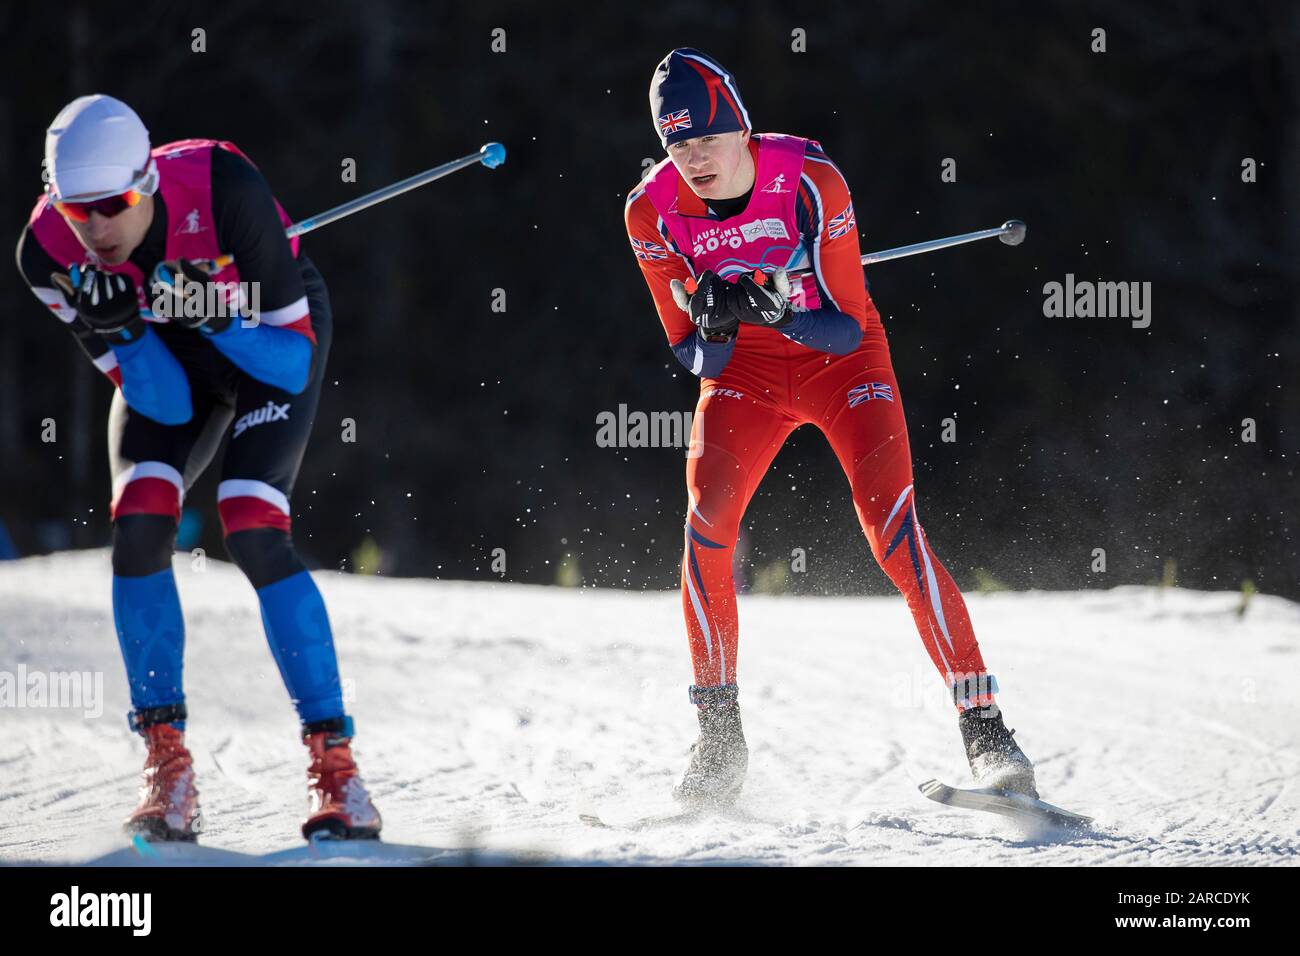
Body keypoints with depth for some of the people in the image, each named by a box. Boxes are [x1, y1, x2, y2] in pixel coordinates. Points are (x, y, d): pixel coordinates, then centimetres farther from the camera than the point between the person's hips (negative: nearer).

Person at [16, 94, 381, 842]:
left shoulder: (222, 188, -36)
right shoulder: (50, 254, -26)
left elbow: (292, 355, -26)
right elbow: (163, 401, -20)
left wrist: (217, 317, -42)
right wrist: (117, 332, -37)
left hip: (274, 332, -3)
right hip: (170, 356, 3)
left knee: (253, 532, -23)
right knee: (140, 524, -19)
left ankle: (335, 762, -17)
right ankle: (168, 767, -9)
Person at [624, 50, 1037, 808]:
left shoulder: (810, 181, -23)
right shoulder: (653, 213, -14)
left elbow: (850, 324, -18)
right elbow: (691, 354, -8)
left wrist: (774, 306, -37)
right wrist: (715, 322, -32)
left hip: (841, 360, -2)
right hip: (742, 373, 3)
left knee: (894, 530, -20)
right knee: (707, 525, -21)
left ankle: (985, 730, -19)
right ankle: (720, 738, -9)